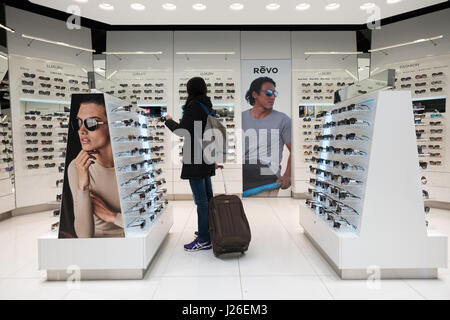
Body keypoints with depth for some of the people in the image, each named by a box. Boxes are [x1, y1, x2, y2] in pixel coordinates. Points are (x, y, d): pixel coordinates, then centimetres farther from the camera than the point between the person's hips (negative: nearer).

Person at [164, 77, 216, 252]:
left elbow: (182, 131, -15)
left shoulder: (194, 106, -12)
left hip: (195, 158, -9)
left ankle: (204, 240, 1)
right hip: (207, 157, 9)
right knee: (208, 196, 17)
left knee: (200, 198, -5)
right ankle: (210, 230, 30)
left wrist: (168, 120, 5)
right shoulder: (208, 106, 14)